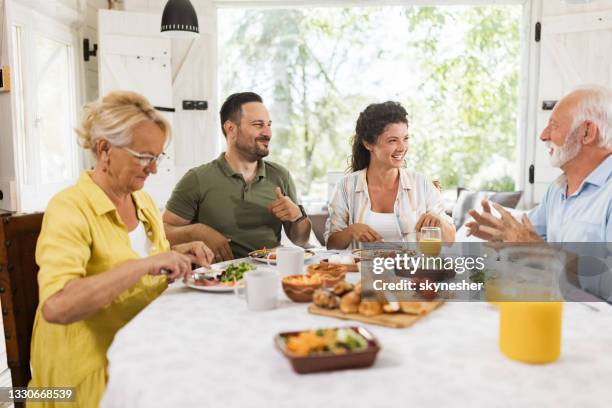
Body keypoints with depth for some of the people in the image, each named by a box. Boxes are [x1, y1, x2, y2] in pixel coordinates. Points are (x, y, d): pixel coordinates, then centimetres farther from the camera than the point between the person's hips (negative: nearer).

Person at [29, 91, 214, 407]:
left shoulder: (144, 201, 7)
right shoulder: (70, 208, -16)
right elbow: (55, 307, -28)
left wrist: (178, 255, 0)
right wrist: (143, 264, -31)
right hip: (94, 369, -6)